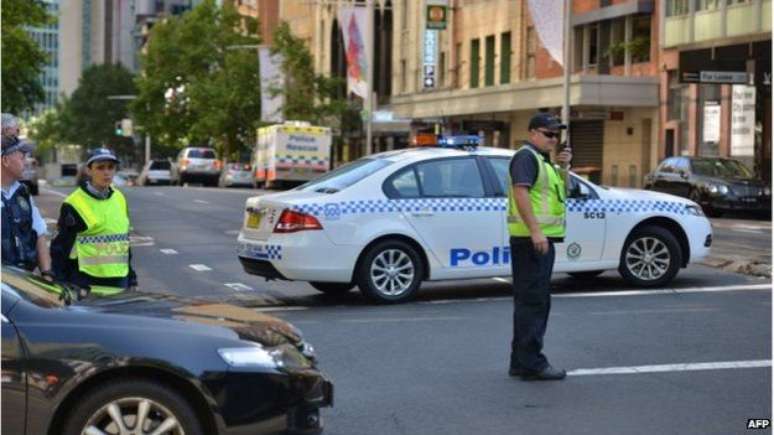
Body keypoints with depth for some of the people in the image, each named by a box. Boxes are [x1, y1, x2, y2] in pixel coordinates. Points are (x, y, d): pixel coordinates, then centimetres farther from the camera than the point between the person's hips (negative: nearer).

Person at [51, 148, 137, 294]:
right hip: (87, 286, -6)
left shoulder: (119, 199, 13)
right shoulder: (74, 205, -7)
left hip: (119, 284, 6)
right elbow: (61, 248, -5)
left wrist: (131, 278, 19)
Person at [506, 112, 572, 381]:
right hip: (531, 239, -11)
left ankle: (521, 362, 20)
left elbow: (559, 190, 28)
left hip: (542, 239, 11)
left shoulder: (542, 159, 21)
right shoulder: (526, 156, -10)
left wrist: (563, 166, 10)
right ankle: (532, 364, -8)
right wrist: (535, 230, -30)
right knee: (532, 301, -10)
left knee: (534, 302, 14)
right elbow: (521, 192, -23)